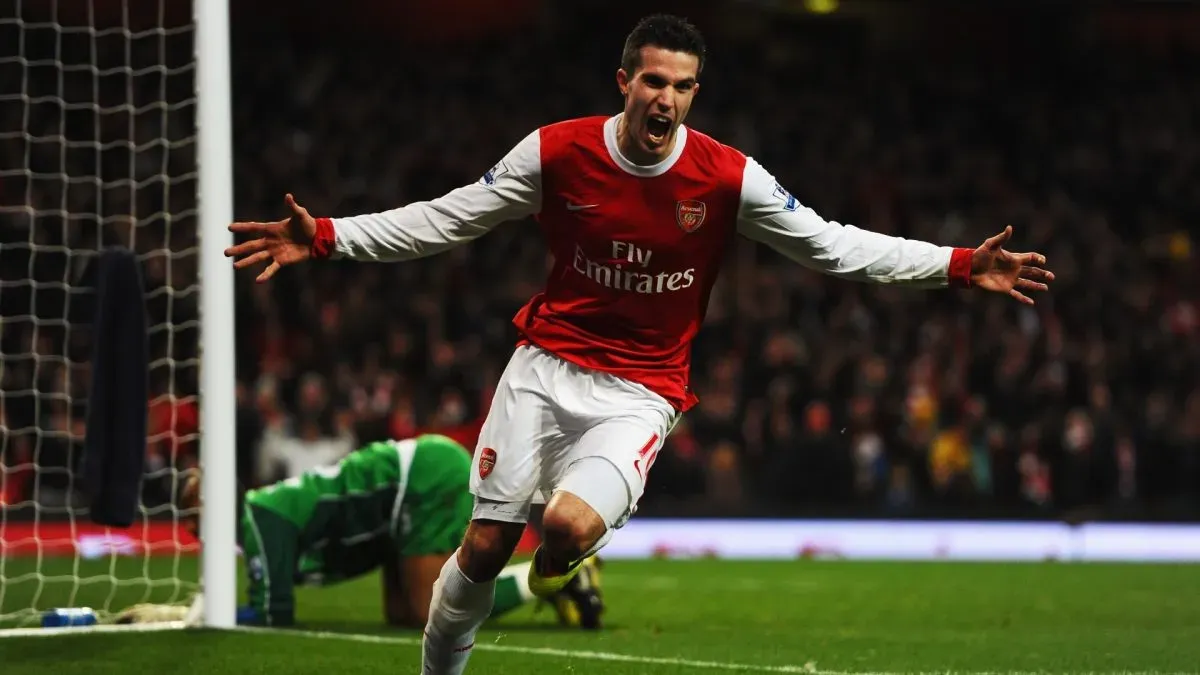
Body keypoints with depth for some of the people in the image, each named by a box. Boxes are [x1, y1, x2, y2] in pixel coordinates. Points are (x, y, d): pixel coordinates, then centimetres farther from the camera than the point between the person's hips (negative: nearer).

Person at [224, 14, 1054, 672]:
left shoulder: (729, 178, -9)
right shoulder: (557, 152, -7)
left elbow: (831, 245, -1)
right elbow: (448, 219, 2)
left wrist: (960, 267, -8)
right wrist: (325, 238, -5)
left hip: (640, 394, -2)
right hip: (547, 367, 2)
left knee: (571, 526, -27)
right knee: (484, 545, -2)